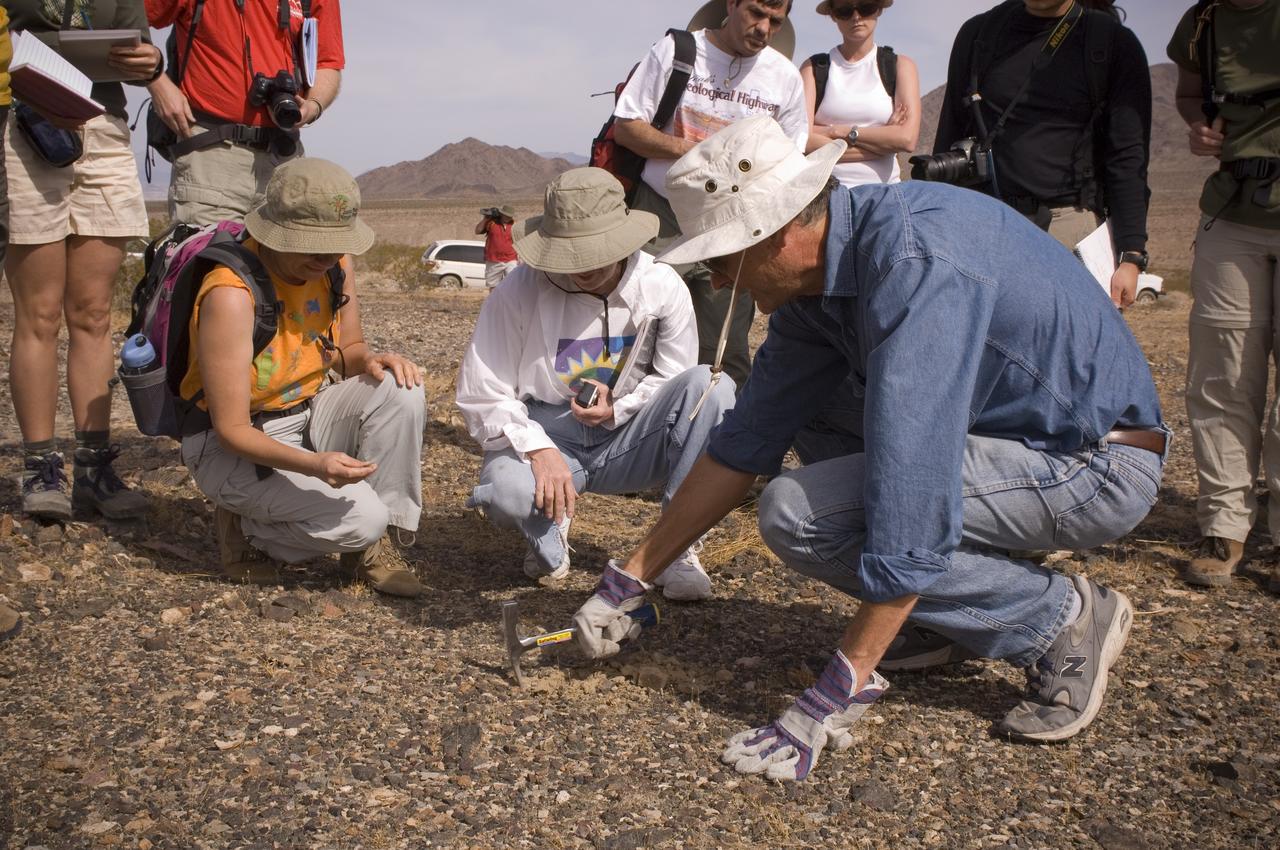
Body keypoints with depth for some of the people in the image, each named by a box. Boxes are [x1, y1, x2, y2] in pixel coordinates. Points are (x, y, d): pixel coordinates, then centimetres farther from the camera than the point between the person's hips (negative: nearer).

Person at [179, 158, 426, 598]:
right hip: (233, 449, -7)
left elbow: (346, 351, 11)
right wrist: (312, 464, -41)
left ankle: (373, 545, -6)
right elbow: (231, 429, -25)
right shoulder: (232, 295, -27)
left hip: (306, 419, 7)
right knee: (359, 519, -26)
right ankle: (248, 532, 3)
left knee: (400, 391, -20)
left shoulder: (334, 266, -6)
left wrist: (371, 359, -15)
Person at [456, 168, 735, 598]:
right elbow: (481, 395, -11)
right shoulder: (520, 290, -14)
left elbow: (677, 383, -1)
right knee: (508, 491, -37)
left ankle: (677, 547, -16)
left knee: (711, 385, -25)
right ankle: (552, 525, 5)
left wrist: (617, 409, -19)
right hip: (547, 436, -1)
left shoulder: (663, 287, -10)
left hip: (627, 438, 2)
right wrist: (538, 449, -26)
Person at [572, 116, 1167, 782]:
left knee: (799, 514, -20)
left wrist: (835, 695, -28)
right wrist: (628, 581, 7)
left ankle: (1062, 624, -6)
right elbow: (745, 444, 5)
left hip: (1098, 462, -9)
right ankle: (965, 613, 11)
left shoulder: (916, 265, -29)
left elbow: (911, 500, -34)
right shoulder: (817, 274, 0)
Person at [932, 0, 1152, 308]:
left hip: (1069, 225, -1)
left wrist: (1131, 256, -6)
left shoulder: (1115, 43, 6)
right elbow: (948, 139, 16)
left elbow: (1128, 158, 2)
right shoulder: (978, 34, 14)